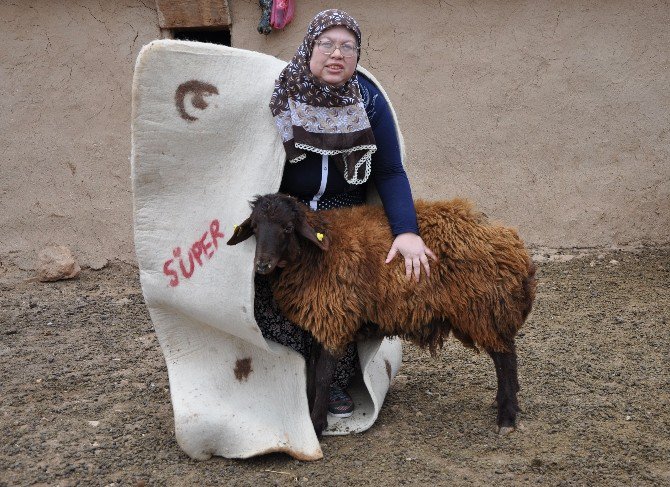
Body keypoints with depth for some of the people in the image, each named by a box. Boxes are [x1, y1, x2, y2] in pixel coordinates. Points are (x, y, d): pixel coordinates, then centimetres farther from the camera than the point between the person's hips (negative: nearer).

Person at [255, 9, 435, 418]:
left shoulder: (369, 100, -10)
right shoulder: (277, 93, -12)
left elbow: (390, 172, -12)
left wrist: (407, 232, -26)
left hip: (343, 211, 0)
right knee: (276, 291, -21)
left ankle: (336, 382, -3)